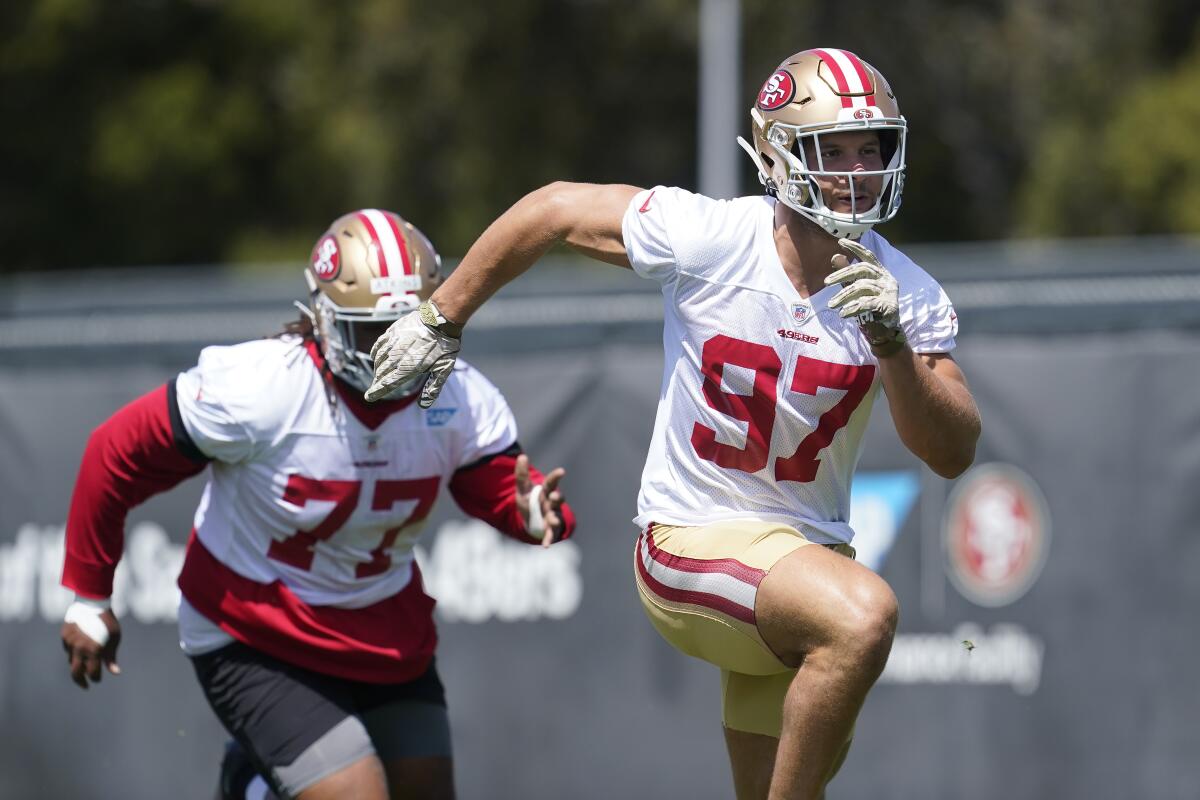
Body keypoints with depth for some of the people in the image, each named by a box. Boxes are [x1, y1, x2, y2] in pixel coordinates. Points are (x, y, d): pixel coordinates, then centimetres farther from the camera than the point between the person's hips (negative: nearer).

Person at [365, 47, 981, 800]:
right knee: (864, 614, -33)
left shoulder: (907, 296, -7)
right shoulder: (710, 238, -16)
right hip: (697, 541, -5)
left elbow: (954, 454, -13)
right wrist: (442, 321, 6)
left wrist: (890, 341, -29)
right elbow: (554, 210, -2)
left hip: (807, 554, 5)